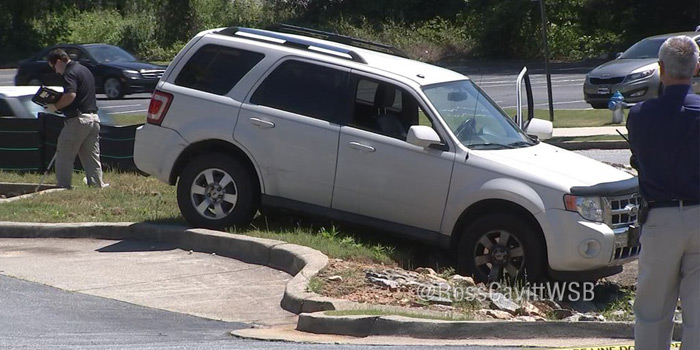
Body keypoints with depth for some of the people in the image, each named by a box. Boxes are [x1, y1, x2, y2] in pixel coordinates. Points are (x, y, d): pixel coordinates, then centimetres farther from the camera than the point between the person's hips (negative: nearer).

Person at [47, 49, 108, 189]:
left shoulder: (70, 73, -12)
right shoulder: (84, 70, 18)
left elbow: (70, 95, -27)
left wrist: (55, 106, -14)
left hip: (78, 119, -9)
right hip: (93, 118, 9)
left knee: (64, 156, 0)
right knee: (91, 156, 12)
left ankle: (63, 186, 1)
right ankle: (97, 185, 10)